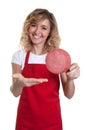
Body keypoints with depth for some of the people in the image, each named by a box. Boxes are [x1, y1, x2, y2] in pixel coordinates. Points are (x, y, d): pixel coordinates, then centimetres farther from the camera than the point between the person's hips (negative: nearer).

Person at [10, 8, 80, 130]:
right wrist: (19, 83, -29)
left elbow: (69, 95, -4)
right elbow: (16, 93, -7)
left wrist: (70, 78, -24)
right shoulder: (19, 55, -5)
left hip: (52, 120, 0)